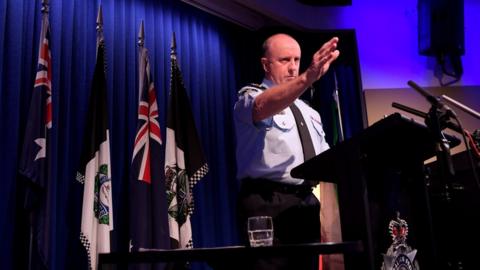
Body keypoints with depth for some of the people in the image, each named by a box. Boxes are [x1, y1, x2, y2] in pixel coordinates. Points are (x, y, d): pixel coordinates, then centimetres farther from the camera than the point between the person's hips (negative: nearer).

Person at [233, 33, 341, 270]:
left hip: (306, 202, 7)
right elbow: (264, 106, -27)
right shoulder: (250, 97, -1)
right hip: (267, 204, -7)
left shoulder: (307, 111, 22)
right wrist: (308, 78, -42)